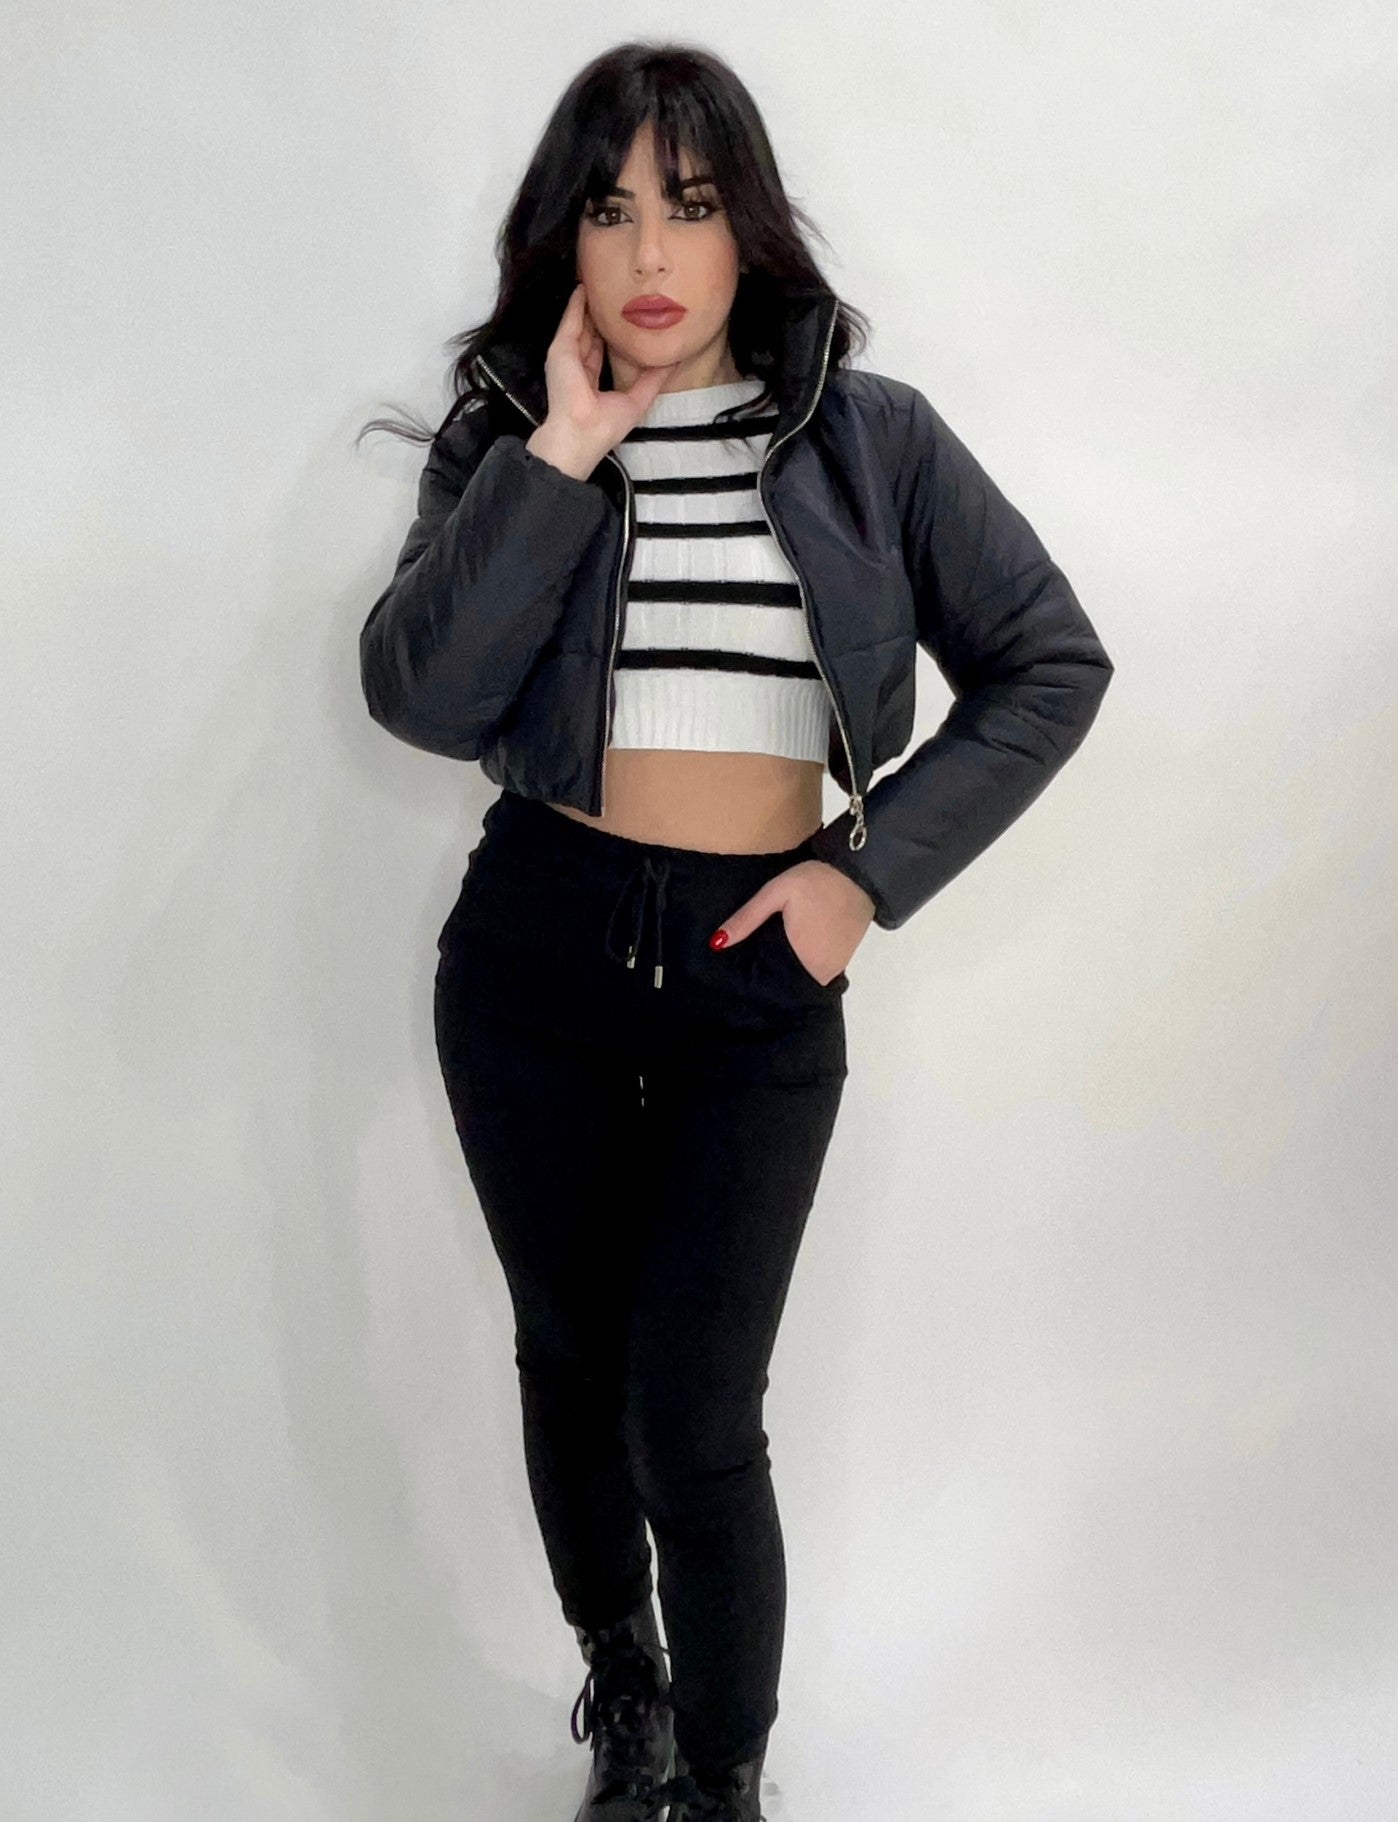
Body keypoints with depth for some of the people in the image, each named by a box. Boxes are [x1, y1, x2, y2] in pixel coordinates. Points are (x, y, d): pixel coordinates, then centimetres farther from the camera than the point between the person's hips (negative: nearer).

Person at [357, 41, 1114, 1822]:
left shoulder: (868, 437, -1)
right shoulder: (505, 439, 1)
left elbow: (1049, 664, 2)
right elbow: (420, 696, -15)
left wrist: (873, 869, -6)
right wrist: (564, 454, -18)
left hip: (758, 976, -2)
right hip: (534, 952, 2)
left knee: (694, 1416, -5)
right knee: (570, 1356, 15)